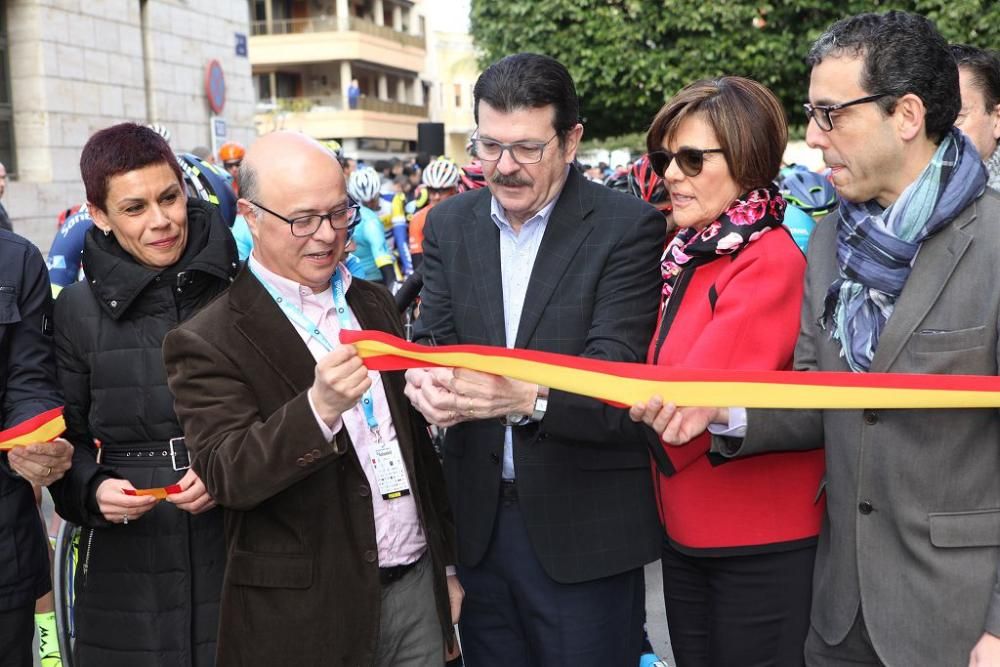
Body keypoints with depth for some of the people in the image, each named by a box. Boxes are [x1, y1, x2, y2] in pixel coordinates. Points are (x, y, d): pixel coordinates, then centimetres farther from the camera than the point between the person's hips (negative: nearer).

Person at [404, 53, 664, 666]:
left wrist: (527, 398, -36)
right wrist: (425, 379, -22)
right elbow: (434, 338, 2)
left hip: (585, 528, -4)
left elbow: (613, 369, -17)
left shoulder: (628, 227, -10)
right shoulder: (450, 224, 6)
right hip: (480, 519, 5)